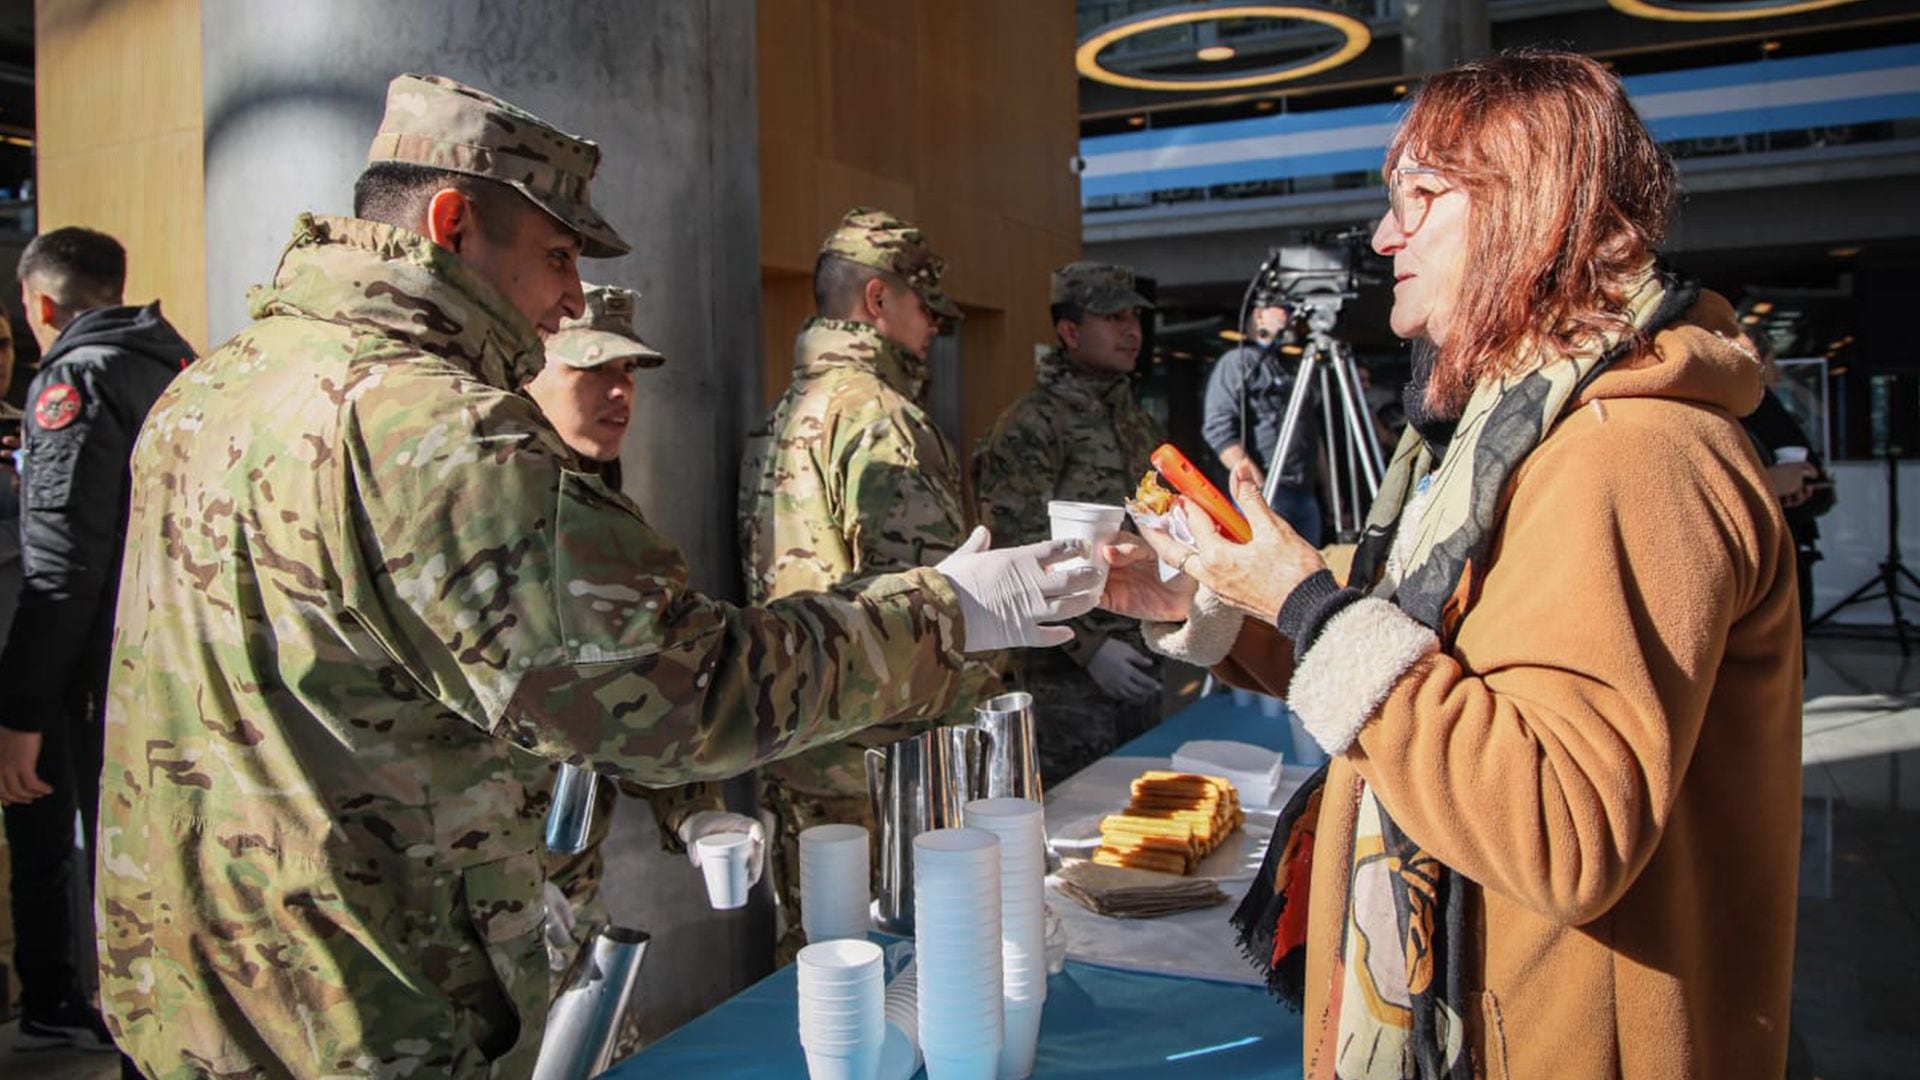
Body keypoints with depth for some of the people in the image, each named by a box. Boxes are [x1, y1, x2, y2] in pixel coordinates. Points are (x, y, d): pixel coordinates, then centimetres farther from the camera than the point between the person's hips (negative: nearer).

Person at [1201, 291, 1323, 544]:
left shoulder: (1296, 365, 23)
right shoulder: (1237, 362, 1)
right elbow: (1219, 431, -11)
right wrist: (1259, 488, -17)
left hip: (1306, 494, 7)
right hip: (1264, 497, -7)